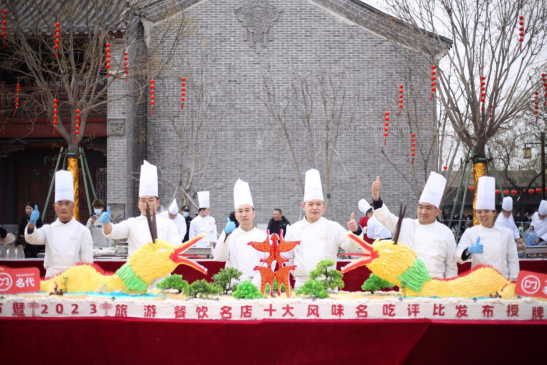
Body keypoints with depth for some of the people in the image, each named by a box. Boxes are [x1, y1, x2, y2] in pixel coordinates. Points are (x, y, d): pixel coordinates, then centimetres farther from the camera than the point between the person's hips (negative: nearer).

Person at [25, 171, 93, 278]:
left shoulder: (83, 231, 1)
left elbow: (87, 261, 0)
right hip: (51, 278, 2)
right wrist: (31, 224, -30)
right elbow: (32, 238, -10)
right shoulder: (48, 229, 9)